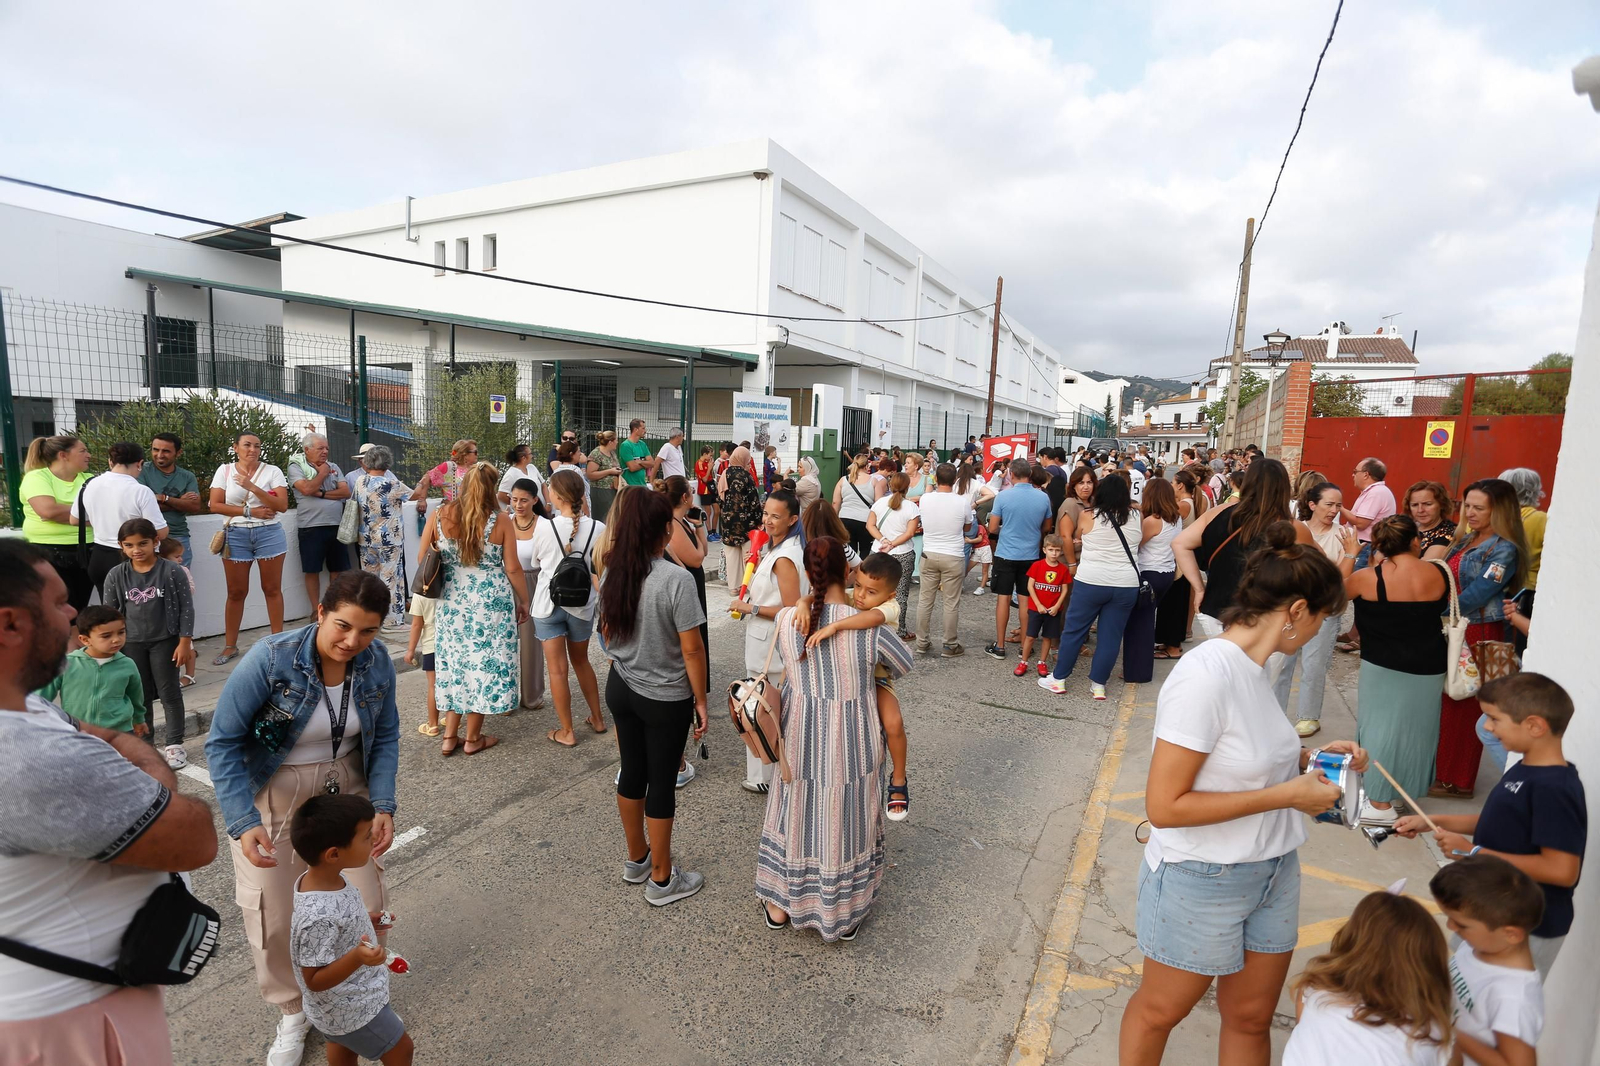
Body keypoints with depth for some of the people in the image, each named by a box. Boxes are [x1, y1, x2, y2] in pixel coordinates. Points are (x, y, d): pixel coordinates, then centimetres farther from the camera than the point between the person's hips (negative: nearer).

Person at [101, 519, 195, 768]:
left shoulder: (172, 571, -11)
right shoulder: (116, 575, -3)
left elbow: (186, 609, -8)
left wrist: (184, 642, -10)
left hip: (165, 641, -3)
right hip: (131, 643, 3)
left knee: (169, 693, 5)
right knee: (139, 696, 12)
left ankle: (175, 744, 12)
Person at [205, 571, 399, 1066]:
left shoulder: (378, 662, -15)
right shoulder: (270, 659, -26)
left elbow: (385, 737, -3)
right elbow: (223, 742, -18)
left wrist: (383, 806, -11)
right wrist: (243, 822, -25)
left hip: (345, 789, 2)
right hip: (272, 794, -2)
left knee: (366, 905, 5)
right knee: (272, 918, 3)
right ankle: (293, 1012, 34)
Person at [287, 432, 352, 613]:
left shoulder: (333, 467, 12)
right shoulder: (296, 467, 0)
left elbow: (346, 492, 1)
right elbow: (306, 489, -17)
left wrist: (321, 493, -10)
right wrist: (322, 473, -4)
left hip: (336, 525, 4)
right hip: (311, 527, -4)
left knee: (338, 569, 9)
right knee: (312, 571, 3)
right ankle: (316, 611, 12)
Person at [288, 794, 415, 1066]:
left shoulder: (326, 879, -13)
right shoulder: (319, 916, -40)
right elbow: (315, 980, -30)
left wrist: (366, 923, 2)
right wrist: (357, 958, -44)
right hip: (353, 1010, -8)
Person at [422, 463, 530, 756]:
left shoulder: (439, 516, -4)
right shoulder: (499, 521, -10)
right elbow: (512, 568, -7)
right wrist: (523, 600, 6)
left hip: (451, 603, 3)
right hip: (492, 604, -3)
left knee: (455, 664, 17)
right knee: (484, 665, 10)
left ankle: (449, 737, 23)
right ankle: (473, 739, 21)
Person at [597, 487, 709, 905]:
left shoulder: (613, 573, -2)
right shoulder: (676, 579, -23)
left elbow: (607, 632, 11)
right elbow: (692, 650, -20)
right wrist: (700, 700, -9)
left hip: (620, 688, 6)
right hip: (665, 698, -6)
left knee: (632, 773, 20)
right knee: (661, 784, 8)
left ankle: (637, 859, 39)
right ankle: (661, 880, 25)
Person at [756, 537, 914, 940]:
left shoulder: (785, 619, -14)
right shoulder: (867, 626, -19)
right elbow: (903, 663, 0)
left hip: (801, 736, 2)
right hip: (852, 740, -2)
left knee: (796, 813, 21)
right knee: (845, 821, 17)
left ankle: (780, 905, 39)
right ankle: (845, 913, 37)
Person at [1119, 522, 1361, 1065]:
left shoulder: (1254, 666, -3)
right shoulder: (1207, 675, -27)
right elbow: (1165, 806, -27)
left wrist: (1307, 759, -2)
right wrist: (1284, 796, -23)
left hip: (1273, 874, 7)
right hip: (1202, 881, -7)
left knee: (1250, 1020, 22)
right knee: (1159, 1011, 17)